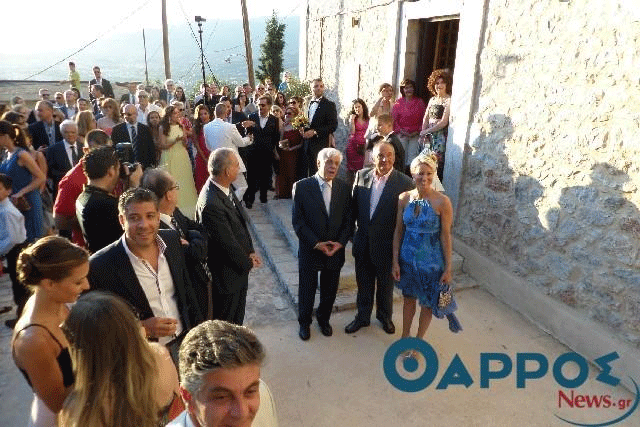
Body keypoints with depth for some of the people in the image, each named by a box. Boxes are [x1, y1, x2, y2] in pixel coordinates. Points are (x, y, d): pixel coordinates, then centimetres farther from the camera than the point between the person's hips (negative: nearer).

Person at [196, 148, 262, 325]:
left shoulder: (225, 189, -4)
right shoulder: (211, 204, -32)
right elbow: (227, 244, -25)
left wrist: (250, 252, -1)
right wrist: (248, 262, -10)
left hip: (240, 268, 9)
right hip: (226, 275, -9)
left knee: (237, 319, 27)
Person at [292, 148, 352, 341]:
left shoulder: (344, 188, -1)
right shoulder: (302, 186, -11)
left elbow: (348, 220, 3)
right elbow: (297, 220, -11)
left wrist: (340, 242, -10)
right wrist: (316, 243, -15)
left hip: (336, 251, 3)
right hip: (310, 250, -2)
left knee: (330, 290, 17)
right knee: (307, 290, 14)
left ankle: (323, 318, 43)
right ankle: (304, 322, 38)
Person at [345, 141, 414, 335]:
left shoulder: (404, 182, -16)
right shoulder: (361, 175, -5)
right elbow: (354, 206, 4)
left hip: (386, 244, -2)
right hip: (363, 242, 3)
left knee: (385, 284, 20)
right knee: (364, 284, 20)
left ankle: (385, 316, 45)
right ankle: (362, 317, 42)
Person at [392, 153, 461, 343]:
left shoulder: (442, 202, -16)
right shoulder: (404, 198, -6)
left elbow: (445, 236, -12)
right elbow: (398, 231, 0)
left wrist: (448, 268, -9)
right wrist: (395, 261, 0)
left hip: (431, 261, -3)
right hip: (408, 258, 3)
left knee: (427, 302, 15)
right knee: (409, 298, 20)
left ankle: (419, 339, 38)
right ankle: (404, 336, 40)